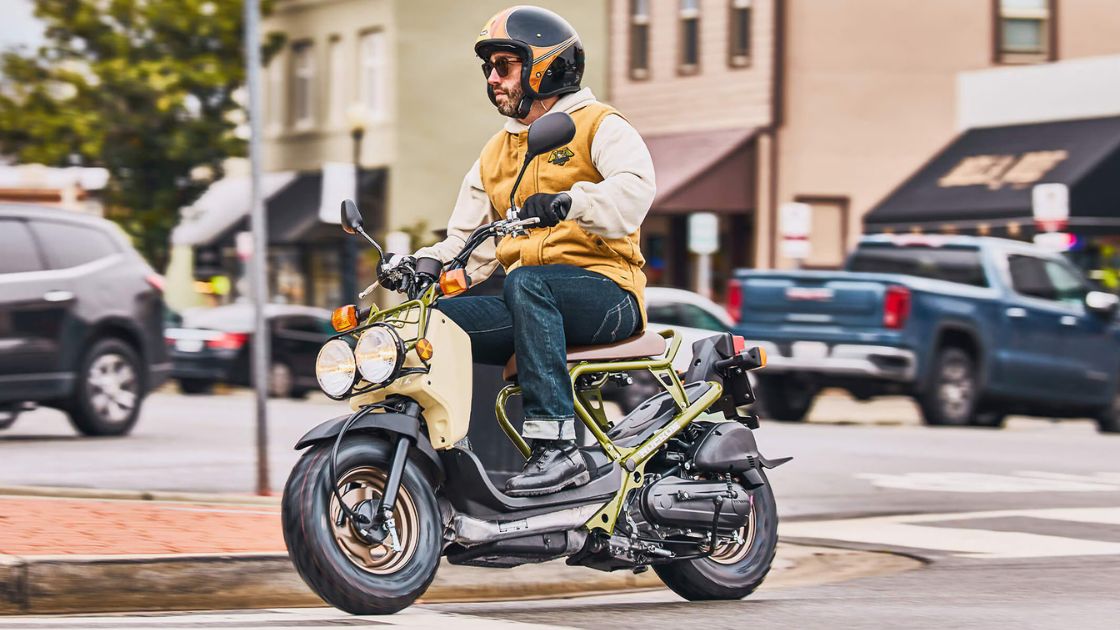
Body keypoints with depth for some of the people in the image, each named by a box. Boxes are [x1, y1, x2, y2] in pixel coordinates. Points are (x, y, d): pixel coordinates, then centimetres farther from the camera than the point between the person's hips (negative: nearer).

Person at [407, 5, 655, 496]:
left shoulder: (599, 126, 3)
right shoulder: (496, 153, 25)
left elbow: (633, 190, -18)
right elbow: (469, 243, 19)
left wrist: (568, 202, -37)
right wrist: (427, 265, -4)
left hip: (605, 294, -6)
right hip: (527, 304, 6)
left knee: (526, 282, -37)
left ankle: (557, 446, -43)